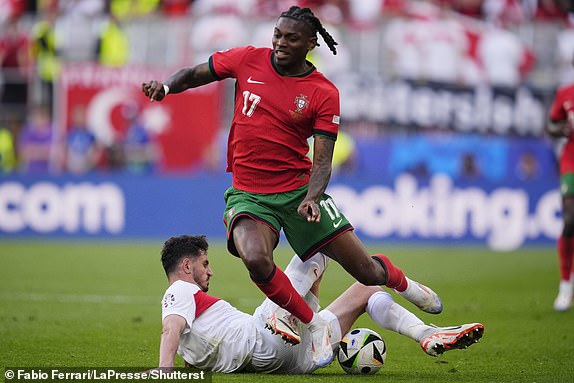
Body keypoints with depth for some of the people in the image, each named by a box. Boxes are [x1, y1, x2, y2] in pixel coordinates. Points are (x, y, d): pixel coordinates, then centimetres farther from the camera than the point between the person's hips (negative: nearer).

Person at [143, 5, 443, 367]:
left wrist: (312, 198, -27)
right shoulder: (248, 60, -1)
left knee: (368, 272, -1)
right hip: (248, 195, 0)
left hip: (299, 191, 0)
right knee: (256, 260, -33)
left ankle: (401, 282, 40)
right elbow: (193, 75, 10)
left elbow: (322, 160, -8)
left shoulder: (324, 93, -5)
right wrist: (165, 86, -12)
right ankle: (314, 325, -8)